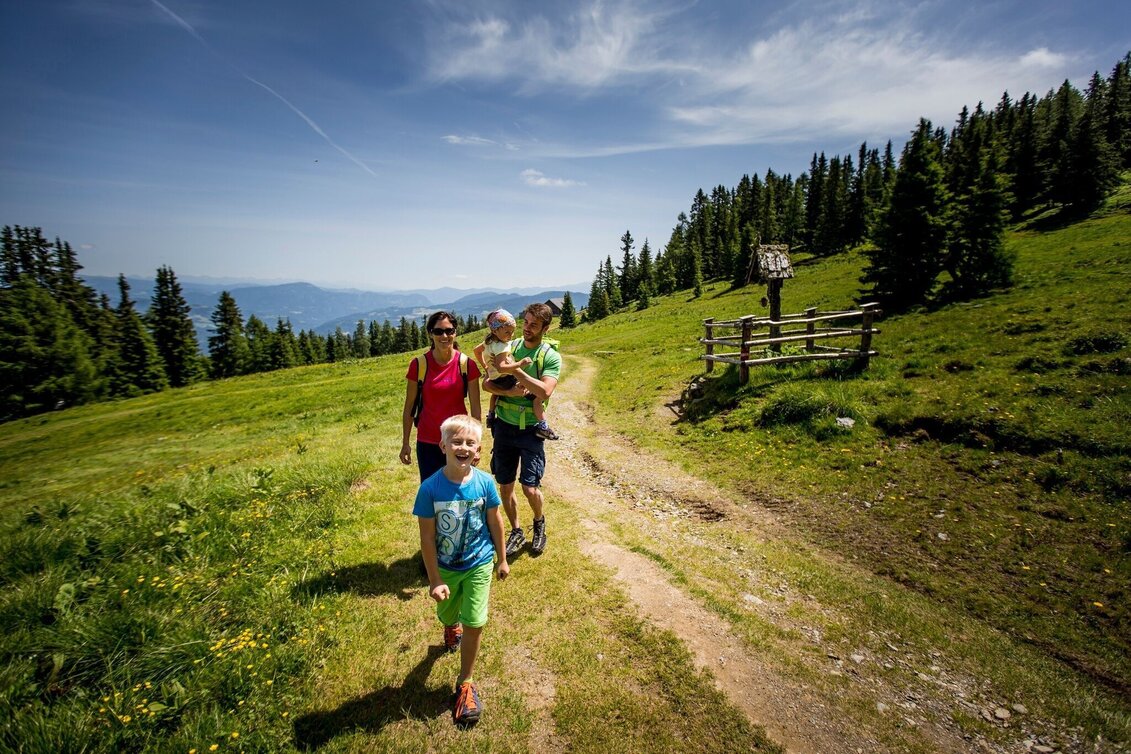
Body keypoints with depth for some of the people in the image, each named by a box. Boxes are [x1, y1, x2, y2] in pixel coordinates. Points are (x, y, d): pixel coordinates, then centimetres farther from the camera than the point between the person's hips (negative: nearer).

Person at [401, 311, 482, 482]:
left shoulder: (467, 364, -5)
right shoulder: (419, 364, -5)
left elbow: (475, 407, -2)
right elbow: (409, 407, 2)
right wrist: (405, 443, 3)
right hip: (427, 443, 0)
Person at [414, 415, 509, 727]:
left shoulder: (485, 482, -19)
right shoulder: (430, 488, -24)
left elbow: (495, 522, -5)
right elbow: (427, 537, -16)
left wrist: (502, 559, 5)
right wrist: (435, 580, -13)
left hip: (479, 564, 0)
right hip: (445, 567, 1)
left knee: (474, 624, 0)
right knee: (447, 615, 23)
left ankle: (465, 683, 26)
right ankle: (452, 628, 62)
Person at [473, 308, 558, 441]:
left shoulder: (488, 341, 4)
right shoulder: (502, 347, -26)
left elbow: (476, 350, 22)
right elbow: (500, 368, -38)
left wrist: (485, 367, 29)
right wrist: (520, 364, -40)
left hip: (495, 380, 10)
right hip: (507, 380, -10)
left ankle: (490, 416, 61)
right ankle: (542, 427, -14)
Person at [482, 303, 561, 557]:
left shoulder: (551, 356, -9)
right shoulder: (508, 347, 1)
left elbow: (545, 391, -24)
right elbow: (486, 383, -3)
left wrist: (514, 369, -26)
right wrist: (510, 392, -21)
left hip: (531, 430, -3)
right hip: (504, 426, 3)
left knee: (530, 488, -5)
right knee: (505, 487, 10)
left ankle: (539, 523, 29)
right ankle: (516, 532, 34)